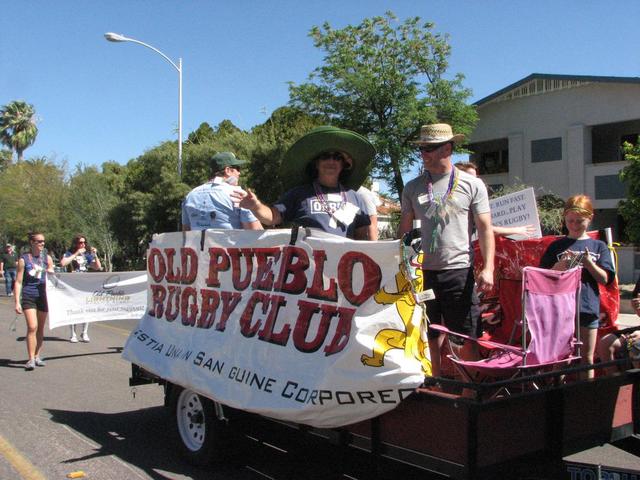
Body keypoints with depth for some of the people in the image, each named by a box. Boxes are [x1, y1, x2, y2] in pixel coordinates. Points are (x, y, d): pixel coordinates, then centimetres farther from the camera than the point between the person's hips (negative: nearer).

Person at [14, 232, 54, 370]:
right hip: (28, 296, -4)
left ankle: (37, 357, 20)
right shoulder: (24, 259, -1)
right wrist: (17, 302, -7)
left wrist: (50, 272, -6)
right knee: (32, 327, -15)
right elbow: (18, 282, -2)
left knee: (41, 328, 9)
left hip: (43, 295, 4)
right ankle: (31, 359, -10)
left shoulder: (47, 258, 8)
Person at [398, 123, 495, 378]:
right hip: (423, 271, 3)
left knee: (465, 339, 1)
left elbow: (485, 228, 0)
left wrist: (488, 268, -10)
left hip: (459, 269, -3)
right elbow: (404, 229, 14)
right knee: (431, 338, 11)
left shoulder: (472, 185, 2)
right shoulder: (413, 188, 9)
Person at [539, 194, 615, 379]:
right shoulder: (556, 246, 6)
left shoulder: (598, 246, 7)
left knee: (587, 358, 9)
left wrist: (589, 263, -14)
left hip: (588, 308, 1)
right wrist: (558, 267, -14)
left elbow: (605, 279, 1)